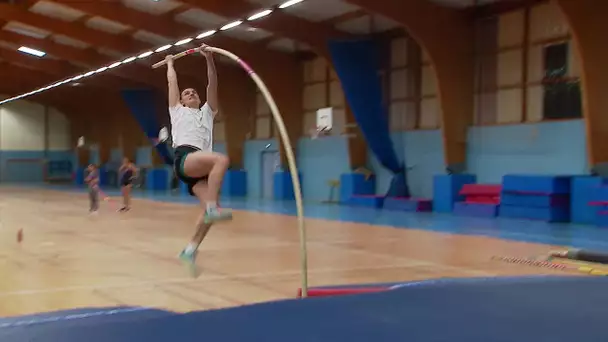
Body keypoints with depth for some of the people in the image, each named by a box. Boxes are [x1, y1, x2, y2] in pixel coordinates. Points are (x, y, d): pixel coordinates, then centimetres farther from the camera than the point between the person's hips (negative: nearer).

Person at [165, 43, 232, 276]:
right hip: (184, 157, -4)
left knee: (210, 208, -19)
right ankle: (212, 208, -41)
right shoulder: (177, 110, 28)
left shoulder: (207, 112, 34)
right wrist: (170, 63, 48)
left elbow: (212, 84, 23)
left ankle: (190, 250, -12)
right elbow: (172, 82, 33)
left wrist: (209, 59, 15)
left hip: (202, 165, 4)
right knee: (221, 159, -34)